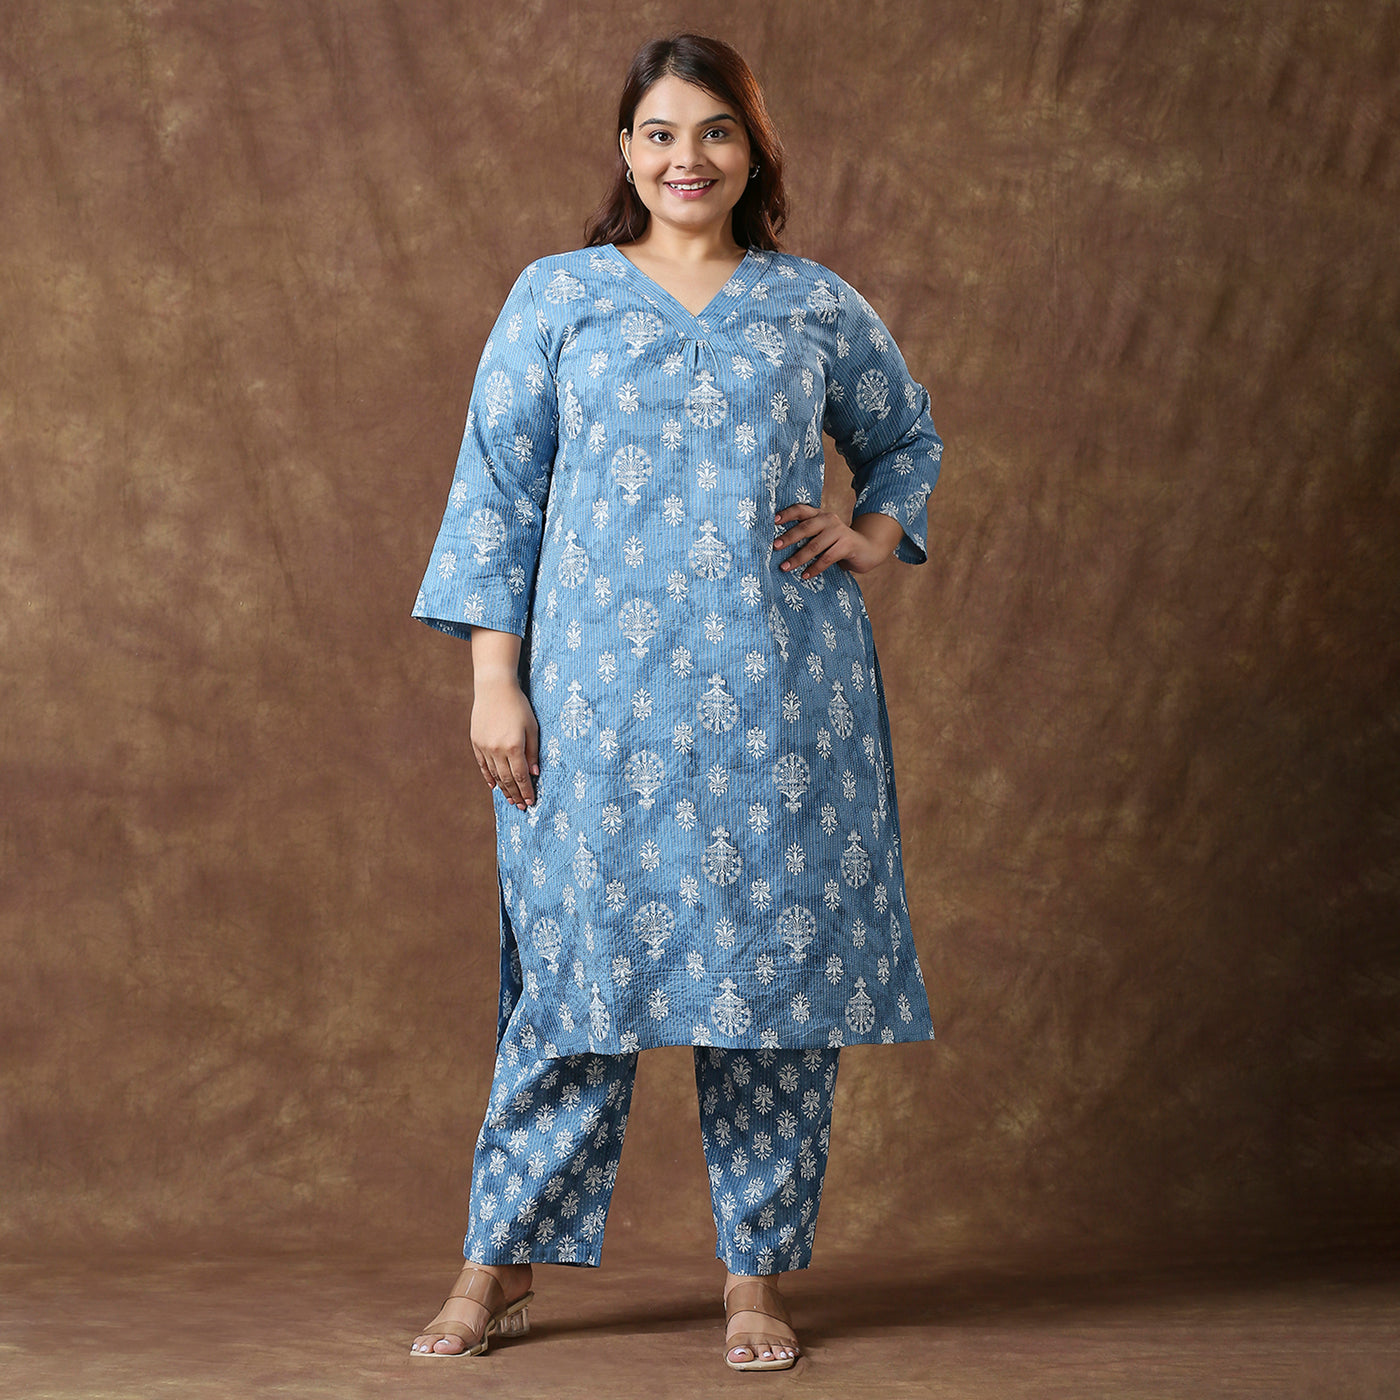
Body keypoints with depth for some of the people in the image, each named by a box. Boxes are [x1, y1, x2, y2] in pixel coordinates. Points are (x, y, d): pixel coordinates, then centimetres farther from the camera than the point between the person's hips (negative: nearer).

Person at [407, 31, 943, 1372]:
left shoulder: (817, 305, 11)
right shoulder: (557, 296, 7)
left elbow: (910, 438, 25)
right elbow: (496, 489, 4)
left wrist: (873, 533, 4)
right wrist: (493, 679, -3)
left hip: (781, 694, 2)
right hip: (604, 693, -1)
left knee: (777, 951, 2)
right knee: (578, 959, 0)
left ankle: (757, 1275, 14)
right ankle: (499, 1264, 13)